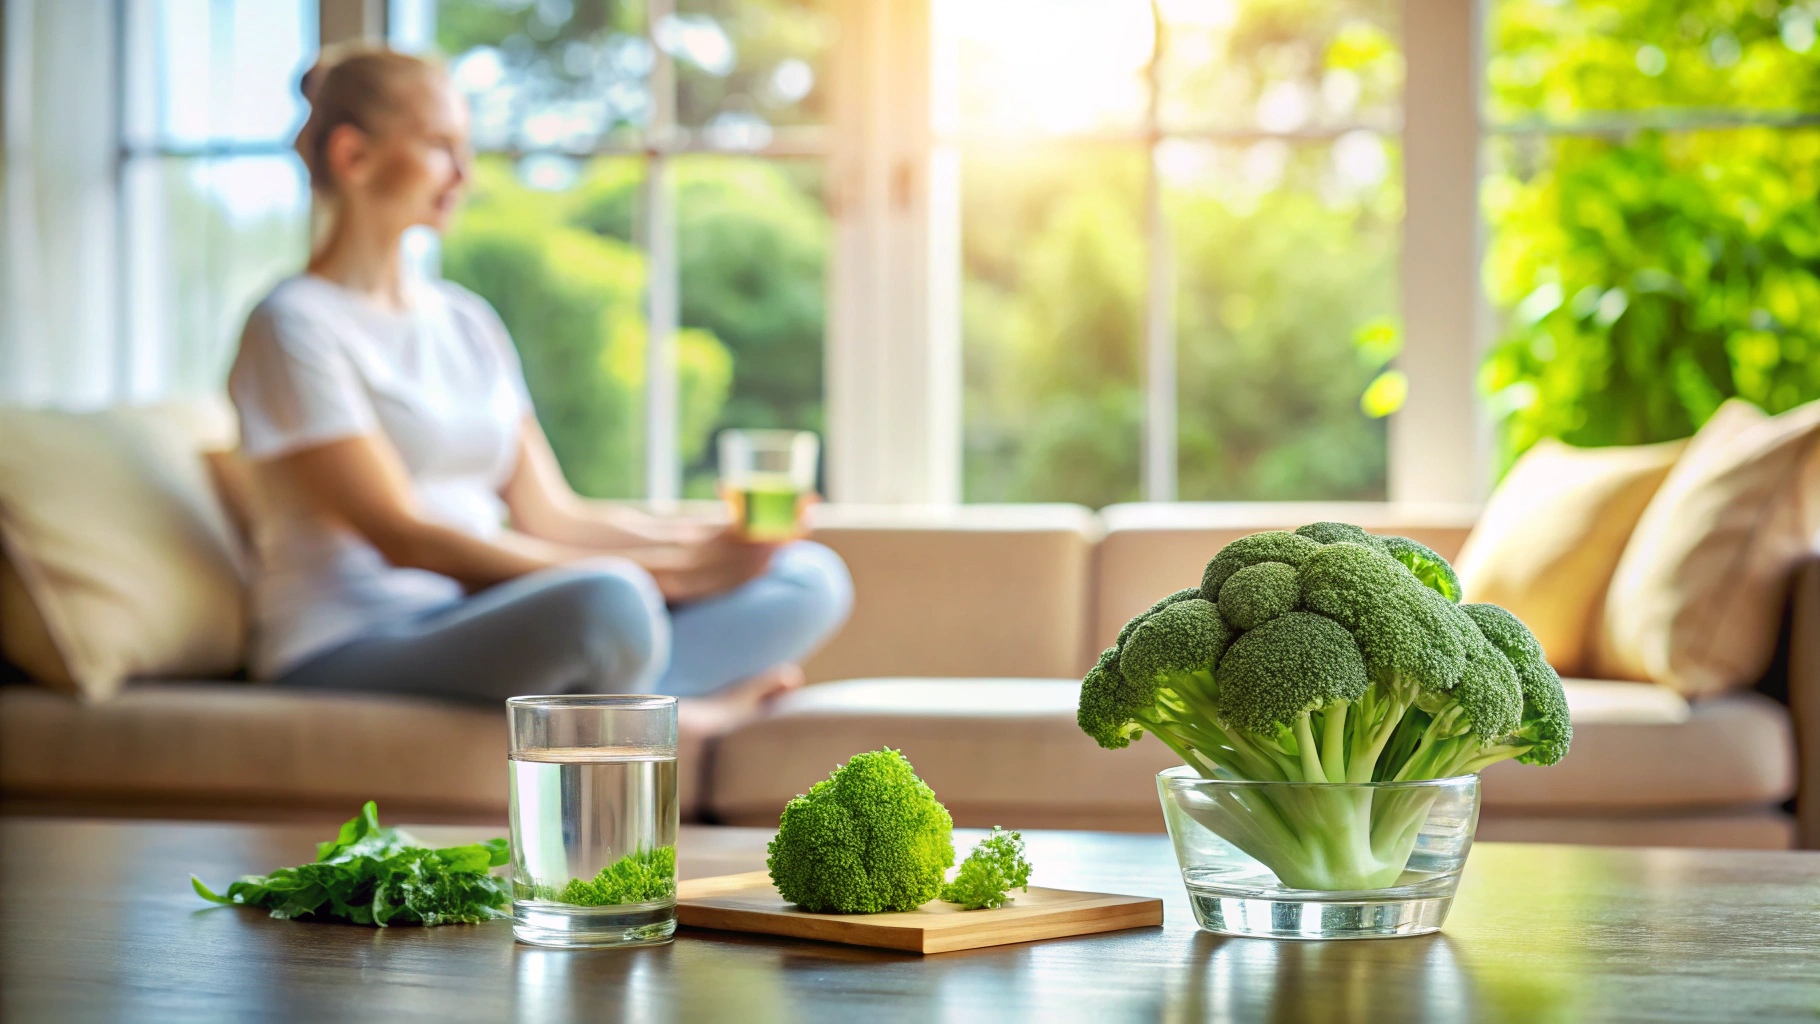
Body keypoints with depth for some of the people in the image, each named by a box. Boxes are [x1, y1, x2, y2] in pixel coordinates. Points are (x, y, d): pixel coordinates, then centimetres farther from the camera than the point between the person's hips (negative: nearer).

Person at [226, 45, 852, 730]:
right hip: (351, 650, -8)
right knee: (611, 599, -39)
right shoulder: (293, 325, -6)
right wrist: (641, 570, -18)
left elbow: (547, 514, 16)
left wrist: (703, 542, -1)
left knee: (813, 577, -7)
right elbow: (402, 537, -14)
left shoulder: (467, 322, 19)